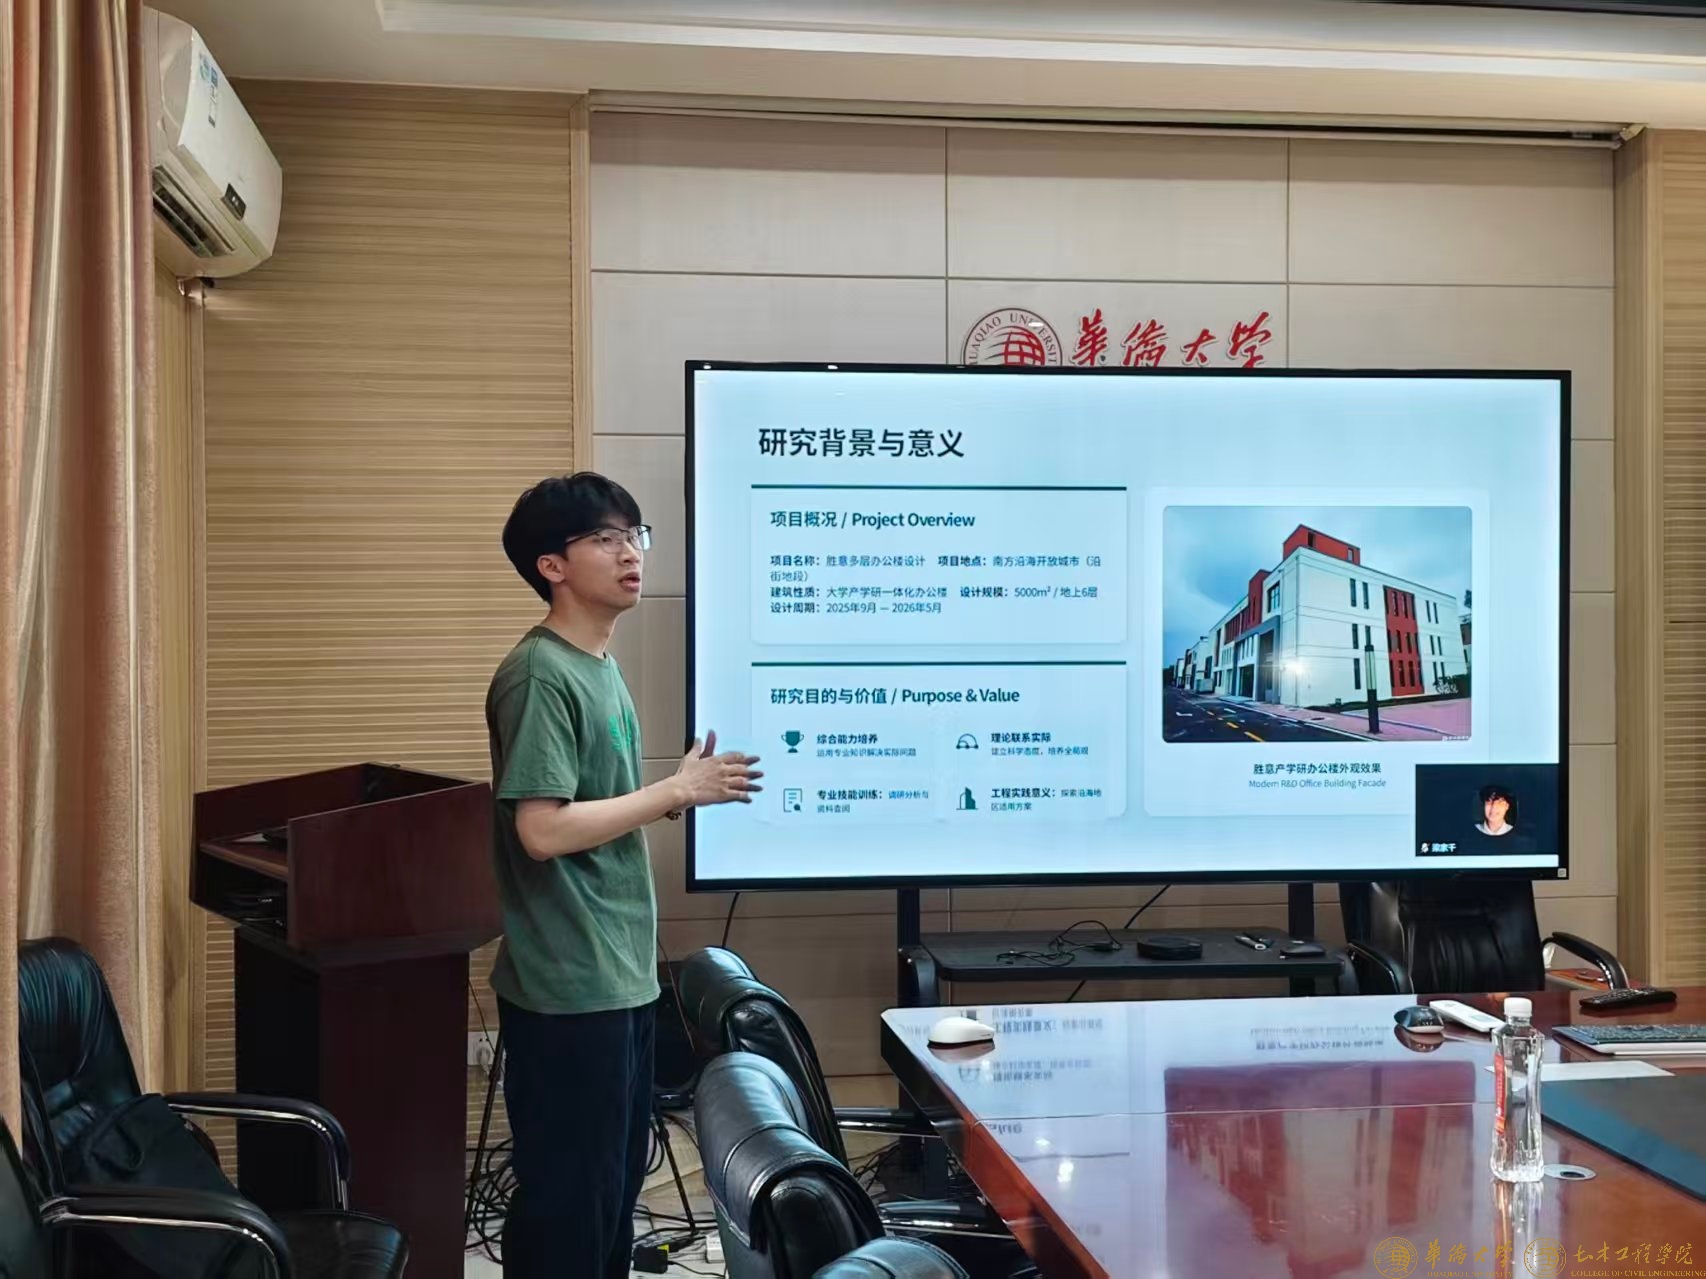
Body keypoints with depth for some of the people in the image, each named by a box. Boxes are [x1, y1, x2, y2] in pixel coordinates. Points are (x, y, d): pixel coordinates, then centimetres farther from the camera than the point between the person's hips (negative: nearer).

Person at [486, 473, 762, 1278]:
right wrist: (675, 790, -17)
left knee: (615, 1184, 19)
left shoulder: (601, 667, 12)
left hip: (621, 977, 9)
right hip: (567, 989, -9)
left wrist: (672, 798, 5)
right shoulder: (540, 675, -16)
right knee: (568, 1198, 1)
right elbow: (543, 829, -24)